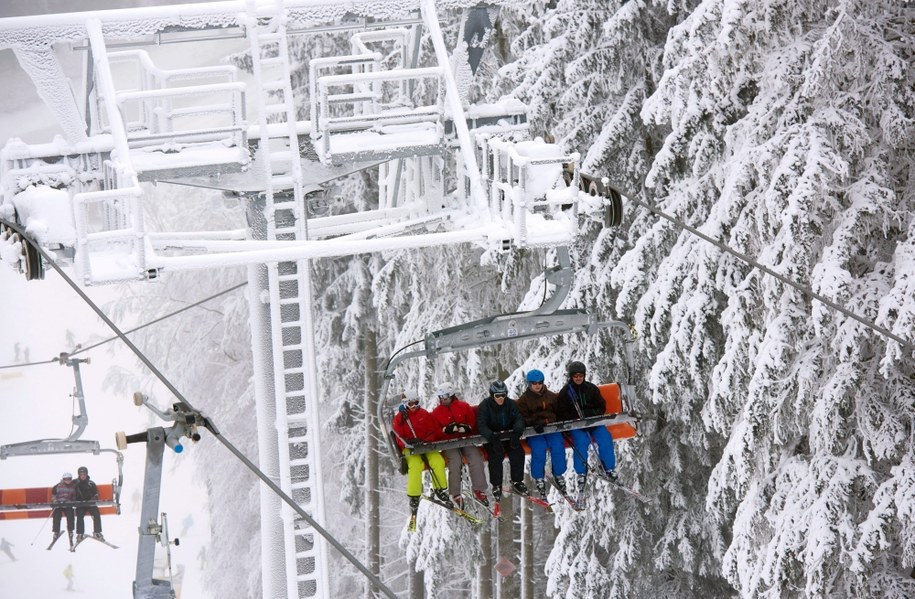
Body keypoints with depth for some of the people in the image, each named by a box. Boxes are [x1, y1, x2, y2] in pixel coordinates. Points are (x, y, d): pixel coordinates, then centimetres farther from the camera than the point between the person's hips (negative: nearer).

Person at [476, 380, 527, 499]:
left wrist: (516, 431, -35)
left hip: (508, 436, 3)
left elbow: (518, 419, -11)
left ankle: (517, 481, -4)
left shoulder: (511, 404, -3)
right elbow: (481, 425, -23)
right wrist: (491, 436, -43)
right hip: (491, 438, -3)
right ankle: (496, 485, -15)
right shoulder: (484, 406, -12)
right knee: (496, 454, -30)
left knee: (518, 452, -23)